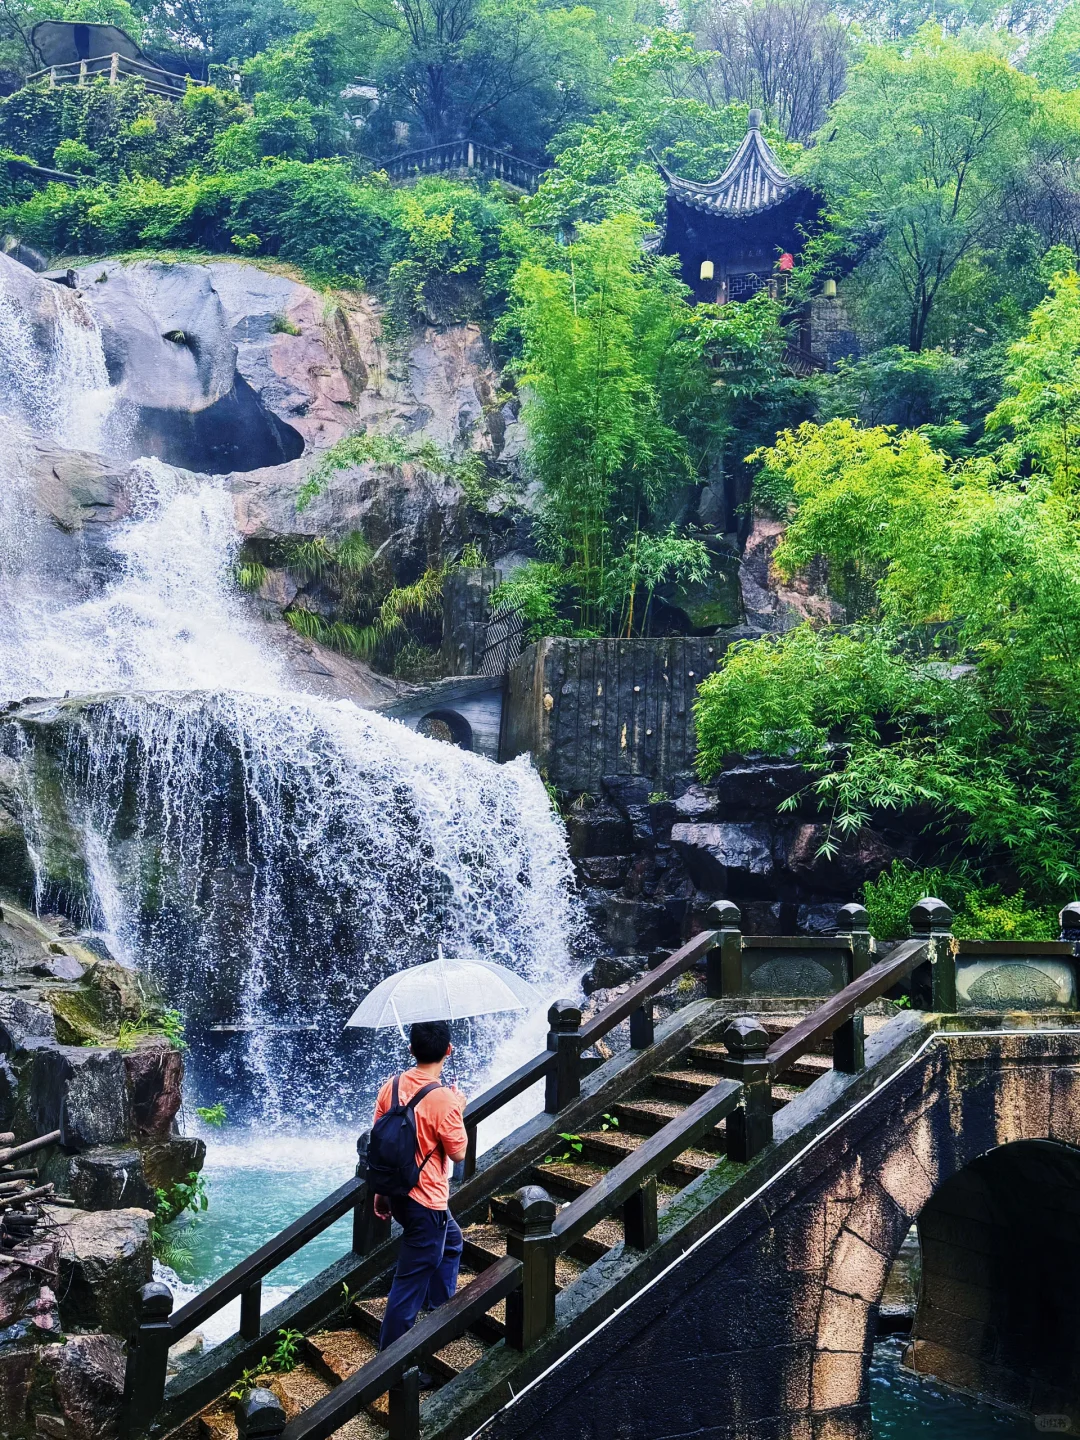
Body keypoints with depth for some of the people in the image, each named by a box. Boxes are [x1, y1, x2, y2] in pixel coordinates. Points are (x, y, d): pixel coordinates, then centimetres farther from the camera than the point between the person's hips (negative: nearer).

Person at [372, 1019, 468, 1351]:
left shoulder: (392, 1086, -3)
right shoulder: (443, 1098, -23)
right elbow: (459, 1152, -13)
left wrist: (381, 1192, 15)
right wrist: (459, 1111, 1)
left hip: (397, 1193, 8)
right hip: (427, 1201, -8)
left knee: (451, 1240, 31)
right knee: (411, 1283, 3)